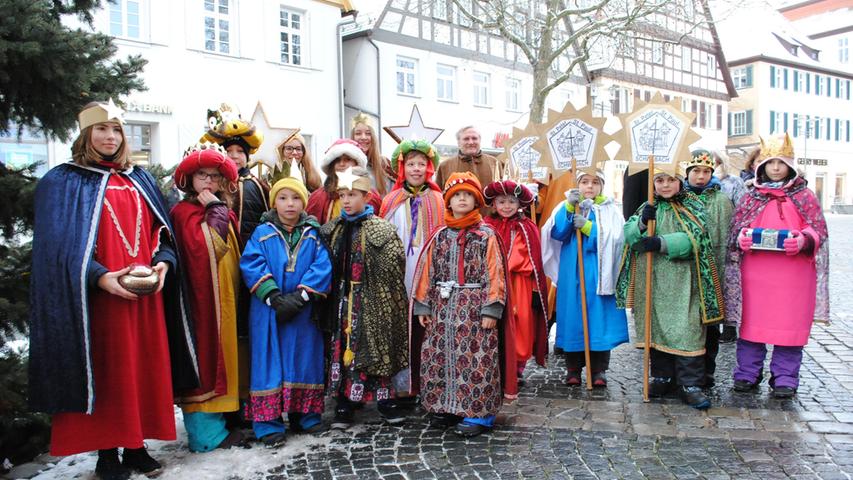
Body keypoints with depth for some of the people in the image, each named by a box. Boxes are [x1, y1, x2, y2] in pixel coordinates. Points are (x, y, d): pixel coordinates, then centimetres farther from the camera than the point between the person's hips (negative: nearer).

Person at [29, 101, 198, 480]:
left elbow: (160, 231, 13)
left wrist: (163, 262, -7)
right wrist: (98, 277, -22)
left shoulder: (139, 180, 14)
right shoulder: (62, 182, 0)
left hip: (145, 296, 4)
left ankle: (136, 446, 22)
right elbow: (59, 247, -7)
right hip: (98, 295, -4)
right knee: (105, 374, 2)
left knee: (143, 369, 8)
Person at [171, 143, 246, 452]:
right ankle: (205, 432, 6)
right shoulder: (184, 211, -8)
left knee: (220, 353, 13)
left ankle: (217, 417, 24)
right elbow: (206, 247, -23)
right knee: (203, 356, -2)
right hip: (200, 296, -7)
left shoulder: (225, 211, 13)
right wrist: (215, 210, -15)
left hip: (225, 297, 8)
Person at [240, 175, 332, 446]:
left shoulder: (313, 234, 5)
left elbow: (322, 267, -6)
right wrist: (274, 297, -19)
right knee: (270, 361, 1)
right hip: (269, 312, -2)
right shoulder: (262, 233, 1)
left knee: (305, 360, 9)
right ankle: (269, 423, 10)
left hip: (304, 311, 2)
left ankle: (305, 416, 24)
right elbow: (251, 265, -9)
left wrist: (300, 296, -18)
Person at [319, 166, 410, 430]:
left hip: (372, 300, -3)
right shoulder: (331, 230, 9)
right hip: (342, 299, 4)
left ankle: (384, 398, 20)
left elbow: (395, 265, -9)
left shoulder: (381, 229, -5)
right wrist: (329, 294, 6)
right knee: (342, 348, 6)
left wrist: (378, 291, -10)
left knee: (376, 347, 5)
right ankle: (344, 402, 18)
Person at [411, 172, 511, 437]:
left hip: (475, 306, -4)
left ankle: (477, 413, 6)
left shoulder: (485, 235, 0)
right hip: (443, 306, 4)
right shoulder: (439, 236, 10)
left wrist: (491, 309, -13)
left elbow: (494, 273, -5)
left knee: (475, 358, -5)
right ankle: (445, 407, 20)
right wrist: (423, 305, 5)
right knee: (440, 356, 6)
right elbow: (427, 271, 10)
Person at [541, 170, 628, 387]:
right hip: (572, 274, 1)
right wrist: (569, 207, -16)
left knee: (599, 318, 0)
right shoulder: (567, 206, 9)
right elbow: (556, 233, -7)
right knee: (572, 318, 3)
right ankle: (573, 369, 13)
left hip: (598, 275, -1)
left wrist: (587, 226, -19)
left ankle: (598, 370, 10)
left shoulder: (610, 210, 5)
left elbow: (615, 239, -10)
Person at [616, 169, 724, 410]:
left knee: (685, 330, -7)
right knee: (657, 328, 8)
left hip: (682, 282, -3)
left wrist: (661, 243, -23)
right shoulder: (648, 208, 14)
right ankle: (662, 377, 20)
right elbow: (628, 235, 2)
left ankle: (690, 384, 0)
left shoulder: (693, 207, 4)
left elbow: (693, 239, -12)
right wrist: (642, 221, -17)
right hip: (653, 281, 3)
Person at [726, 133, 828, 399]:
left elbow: (818, 230, 4)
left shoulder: (804, 196, 6)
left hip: (793, 276, -1)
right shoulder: (751, 196, 10)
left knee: (789, 324, 3)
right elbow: (735, 228, 12)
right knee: (751, 322, 6)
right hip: (755, 273, 1)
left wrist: (803, 240, -16)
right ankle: (748, 373, 18)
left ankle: (785, 377, 16)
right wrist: (741, 237, -9)